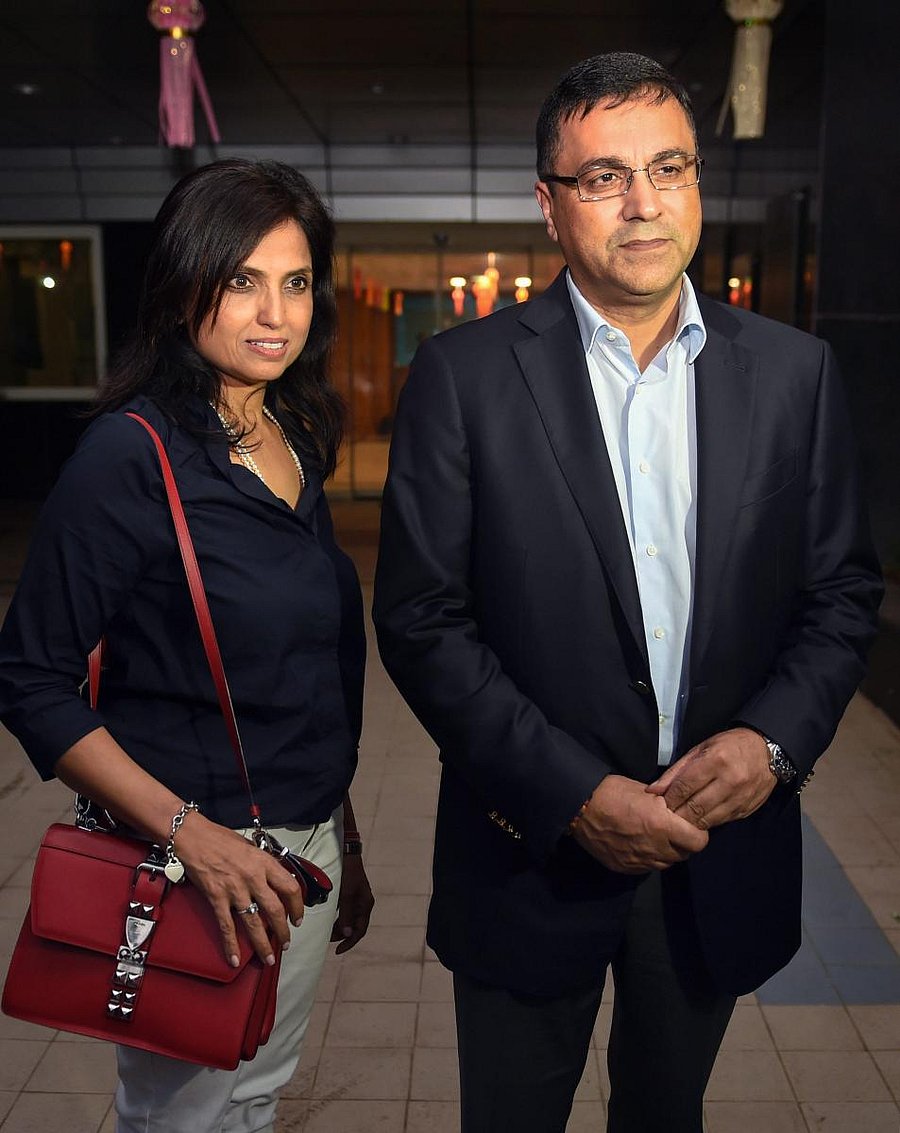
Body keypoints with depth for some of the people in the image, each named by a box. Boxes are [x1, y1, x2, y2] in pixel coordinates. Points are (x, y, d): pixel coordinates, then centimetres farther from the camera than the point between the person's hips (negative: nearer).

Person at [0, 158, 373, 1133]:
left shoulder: (297, 443, 5)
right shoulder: (131, 454, -16)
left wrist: (344, 846, 15)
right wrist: (188, 830, -23)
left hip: (306, 848, 6)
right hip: (191, 860, -6)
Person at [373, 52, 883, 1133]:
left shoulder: (794, 372, -1)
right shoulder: (464, 375, -10)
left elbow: (843, 588, 4)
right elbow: (420, 620, -12)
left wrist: (774, 738, -13)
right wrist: (573, 793, -17)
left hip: (723, 849, 3)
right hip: (534, 847, -2)